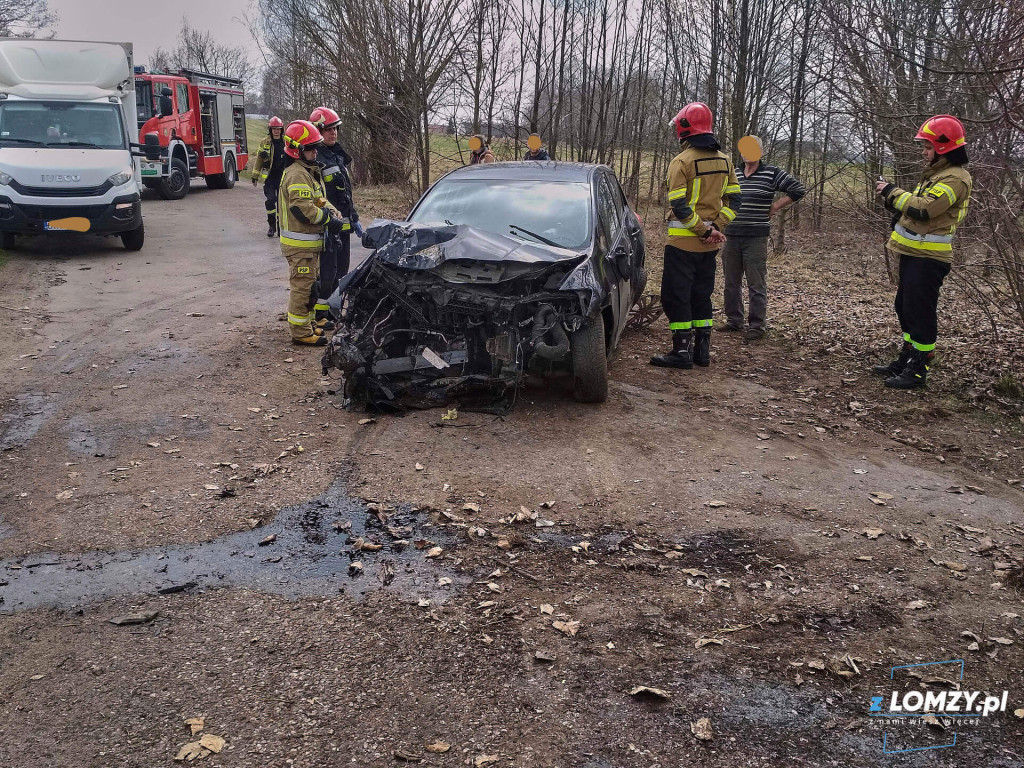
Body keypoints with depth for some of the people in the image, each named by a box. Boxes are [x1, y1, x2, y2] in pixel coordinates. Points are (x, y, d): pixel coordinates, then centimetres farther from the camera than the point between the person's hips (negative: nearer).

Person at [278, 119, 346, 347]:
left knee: (308, 285, 20)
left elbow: (320, 200, 18)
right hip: (300, 244, -11)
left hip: (310, 242, 11)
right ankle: (301, 332, 3)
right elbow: (303, 209, -27)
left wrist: (334, 213, -2)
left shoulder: (310, 171, 15)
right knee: (302, 287, -4)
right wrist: (329, 219, -18)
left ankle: (306, 324, 32)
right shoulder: (297, 174, -19)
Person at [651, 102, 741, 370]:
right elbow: (734, 198, 9)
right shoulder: (723, 160, 9)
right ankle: (702, 349, 19)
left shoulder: (682, 161, -13)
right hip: (710, 245, 7)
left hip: (683, 241, -7)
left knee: (676, 295, 1)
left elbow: (679, 205, -20)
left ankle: (682, 351, 1)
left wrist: (705, 230, -13)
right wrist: (716, 227, 1)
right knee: (701, 293, 15)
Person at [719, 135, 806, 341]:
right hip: (731, 237, 5)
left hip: (756, 239, -5)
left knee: (756, 285, -3)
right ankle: (734, 320, 24)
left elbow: (799, 189, -4)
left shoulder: (772, 173, -2)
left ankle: (756, 326, 2)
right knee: (731, 283, 12)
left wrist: (775, 207, -5)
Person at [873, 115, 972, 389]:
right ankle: (907, 360, 28)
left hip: (928, 259, -10)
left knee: (920, 313, -6)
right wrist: (892, 195, 3)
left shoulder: (955, 178, -14)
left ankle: (918, 370, 2)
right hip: (913, 254, 10)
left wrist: (892, 192, -14)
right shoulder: (935, 174, 19)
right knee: (905, 308, 17)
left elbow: (924, 209, -25)